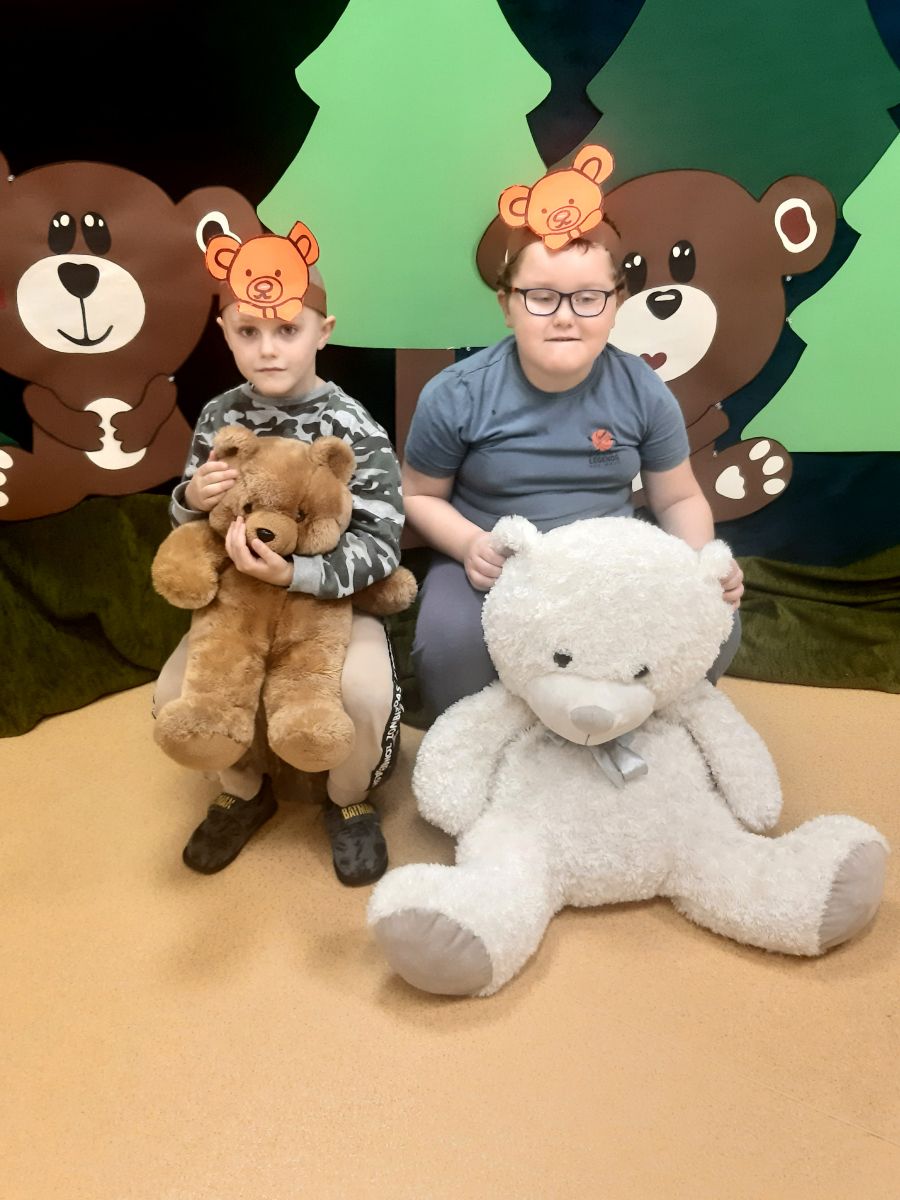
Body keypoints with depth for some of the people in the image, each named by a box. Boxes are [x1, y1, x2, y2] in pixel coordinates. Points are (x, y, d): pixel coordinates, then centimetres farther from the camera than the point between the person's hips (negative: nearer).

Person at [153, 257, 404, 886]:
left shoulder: (355, 429, -15)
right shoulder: (220, 417, -1)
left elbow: (380, 546, -20)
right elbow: (187, 522, 9)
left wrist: (291, 573, -35)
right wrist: (192, 498, -16)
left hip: (336, 595, -4)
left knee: (366, 692, -30)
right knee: (174, 695, -14)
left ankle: (350, 800, 8)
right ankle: (245, 788, 20)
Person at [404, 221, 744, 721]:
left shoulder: (643, 392, -4)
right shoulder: (455, 396, -10)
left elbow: (679, 499, 6)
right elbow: (418, 495, 2)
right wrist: (468, 544, -19)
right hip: (494, 568, -1)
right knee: (450, 643, -34)